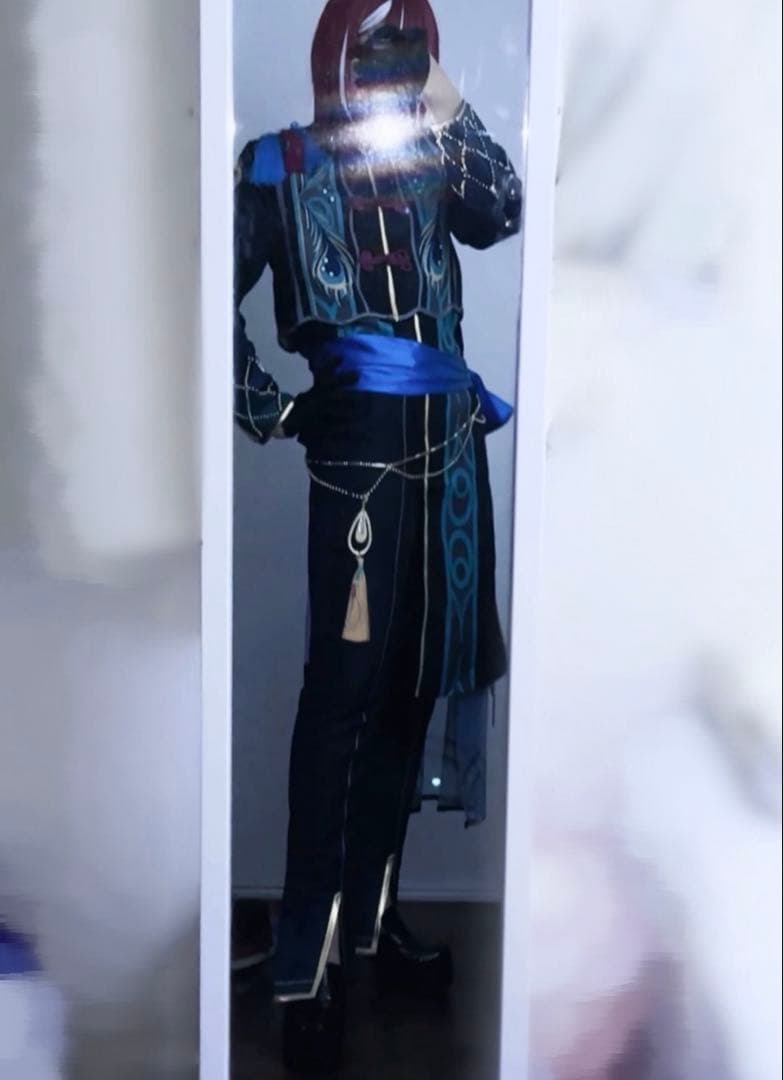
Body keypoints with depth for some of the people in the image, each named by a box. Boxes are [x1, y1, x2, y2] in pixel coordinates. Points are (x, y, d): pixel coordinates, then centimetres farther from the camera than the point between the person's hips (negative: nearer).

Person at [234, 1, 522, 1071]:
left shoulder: (432, 163, 17)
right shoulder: (281, 166, 5)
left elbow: (501, 216, 0)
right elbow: (220, 297, 2)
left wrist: (454, 120, -8)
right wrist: (265, 410, -2)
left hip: (449, 436, 5)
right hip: (361, 438, -5)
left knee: (415, 680, 7)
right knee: (346, 684, -10)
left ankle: (372, 912, 20)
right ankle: (307, 966, -5)